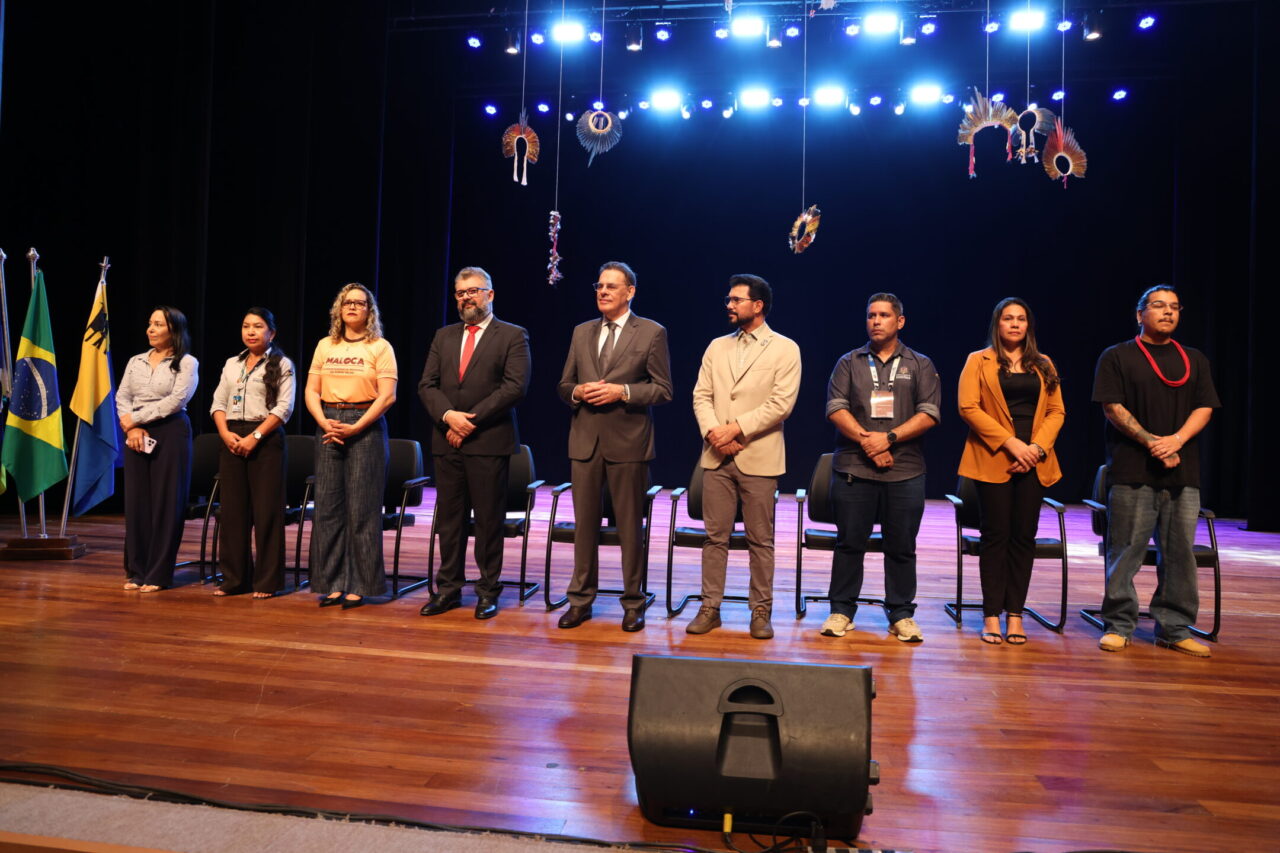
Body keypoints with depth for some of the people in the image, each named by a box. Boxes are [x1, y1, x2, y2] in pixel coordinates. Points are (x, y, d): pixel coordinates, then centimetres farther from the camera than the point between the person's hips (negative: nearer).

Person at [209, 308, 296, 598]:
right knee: (231, 509, 5)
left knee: (266, 510, -4)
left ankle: (267, 581, 2)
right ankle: (234, 578, 15)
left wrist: (255, 436, -15)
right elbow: (218, 403, 13)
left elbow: (284, 407, -8)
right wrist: (226, 433, -5)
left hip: (265, 438, -5)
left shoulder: (281, 364, 1)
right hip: (232, 438, 5)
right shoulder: (231, 364, 16)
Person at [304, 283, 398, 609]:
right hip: (328, 426, 4)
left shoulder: (380, 347, 0)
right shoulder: (325, 346, 13)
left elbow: (387, 396, -8)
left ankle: (360, 585, 5)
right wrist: (325, 423, -8)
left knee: (362, 508, -3)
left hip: (365, 427, -4)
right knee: (328, 506, 3)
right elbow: (311, 391, 9)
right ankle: (333, 583, 12)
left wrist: (354, 428, -15)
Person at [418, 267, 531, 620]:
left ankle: (488, 590, 13)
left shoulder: (513, 336, 1)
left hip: (489, 442, -4)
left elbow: (516, 386, -10)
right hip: (447, 442, 5)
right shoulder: (443, 336, 16)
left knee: (489, 519, 2)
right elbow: (427, 385, 9)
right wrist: (448, 415, -11)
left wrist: (472, 420, -14)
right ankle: (448, 588, 19)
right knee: (449, 518, 9)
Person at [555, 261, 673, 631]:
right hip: (585, 440, 4)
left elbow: (663, 389, -4)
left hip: (627, 442, -4)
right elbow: (564, 384, 15)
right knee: (584, 523, 9)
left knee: (630, 525, 5)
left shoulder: (652, 333, 0)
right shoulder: (582, 333, 13)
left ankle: (633, 604, 17)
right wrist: (577, 392, -7)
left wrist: (622, 391, -16)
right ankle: (581, 600, 20)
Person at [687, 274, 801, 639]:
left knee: (760, 540, 5)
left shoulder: (785, 349, 0)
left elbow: (782, 403, -10)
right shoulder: (717, 347, 14)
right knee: (714, 536, 7)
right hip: (717, 457, 4)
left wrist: (736, 428, -14)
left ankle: (761, 611, 16)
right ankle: (710, 607, 16)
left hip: (759, 457, -4)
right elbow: (701, 396, 7)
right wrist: (713, 432, -11)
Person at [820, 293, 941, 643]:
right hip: (853, 469, 0)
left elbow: (929, 413, -1)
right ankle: (841, 611, 14)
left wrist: (889, 437, -13)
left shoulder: (920, 365, 9)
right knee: (849, 542, 5)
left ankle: (901, 615, 16)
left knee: (902, 546, 5)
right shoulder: (849, 362, 10)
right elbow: (836, 407, -1)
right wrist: (865, 440, -14)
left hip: (905, 471, 0)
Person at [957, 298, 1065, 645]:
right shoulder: (979, 361, 4)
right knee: (996, 535, -2)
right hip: (993, 460, -3)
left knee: (1024, 536, 3)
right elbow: (968, 408, -7)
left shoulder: (1043, 366, 16)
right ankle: (992, 616, 4)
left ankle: (1015, 614, 10)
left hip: (1033, 462, 3)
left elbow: (1056, 411, 10)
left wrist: (1037, 447, -8)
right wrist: (1010, 443, -13)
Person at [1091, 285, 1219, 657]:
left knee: (1180, 552, 5)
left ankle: (1175, 629, 15)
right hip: (1133, 472, -4)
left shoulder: (1195, 360, 17)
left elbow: (1204, 408, 8)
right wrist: (1153, 443, -13)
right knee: (1126, 550, -2)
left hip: (1183, 474, 4)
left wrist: (1176, 440, -10)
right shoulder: (1118, 357, 5)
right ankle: (1118, 626, 7)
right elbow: (1113, 407, -5)